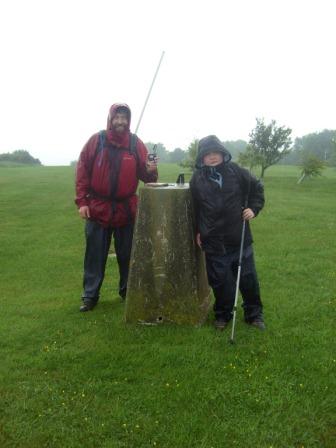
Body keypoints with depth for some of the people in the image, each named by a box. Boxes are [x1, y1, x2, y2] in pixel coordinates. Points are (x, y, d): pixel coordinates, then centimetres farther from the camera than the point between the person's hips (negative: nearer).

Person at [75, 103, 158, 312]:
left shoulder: (136, 143, 1)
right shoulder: (96, 140, -2)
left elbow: (144, 174, -1)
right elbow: (82, 172, -2)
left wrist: (150, 170, -24)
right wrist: (82, 201, -7)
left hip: (126, 209, 1)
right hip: (97, 208, -1)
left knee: (127, 254, 11)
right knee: (95, 255, 6)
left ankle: (127, 291, 27)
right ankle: (90, 295, 17)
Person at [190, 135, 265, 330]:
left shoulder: (236, 171, -2)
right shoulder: (197, 178, 0)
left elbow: (257, 188, 10)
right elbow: (194, 208, 10)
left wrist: (253, 208, -2)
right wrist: (198, 231, 8)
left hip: (240, 238, 0)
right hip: (213, 240, 0)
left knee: (248, 277, 9)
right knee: (220, 280, 8)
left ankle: (254, 313, 27)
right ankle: (223, 314, 28)